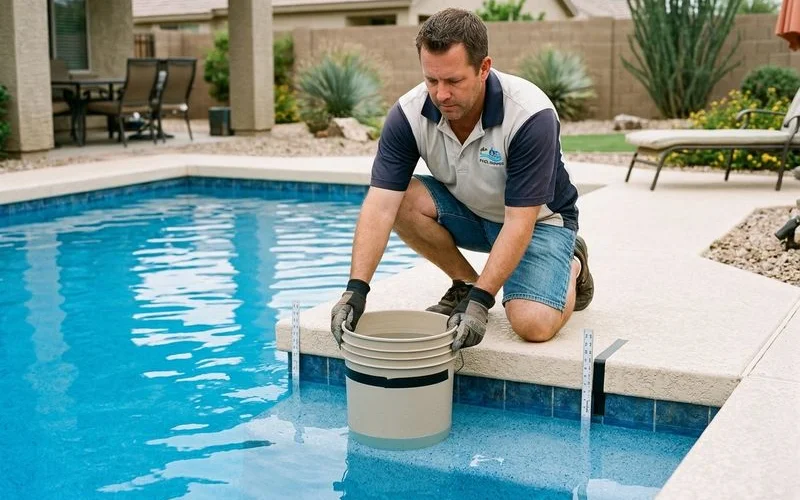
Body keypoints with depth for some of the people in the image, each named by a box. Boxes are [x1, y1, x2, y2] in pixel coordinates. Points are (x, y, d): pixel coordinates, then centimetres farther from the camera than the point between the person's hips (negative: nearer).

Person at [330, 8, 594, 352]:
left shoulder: (531, 115, -32)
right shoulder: (409, 113, -22)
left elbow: (519, 222, -32)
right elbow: (381, 205, -27)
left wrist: (480, 300, -40)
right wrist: (356, 287, -38)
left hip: (538, 218, -4)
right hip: (468, 213, 4)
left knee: (533, 324, -27)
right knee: (403, 200, -25)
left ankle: (571, 267, 8)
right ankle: (465, 282, 0)